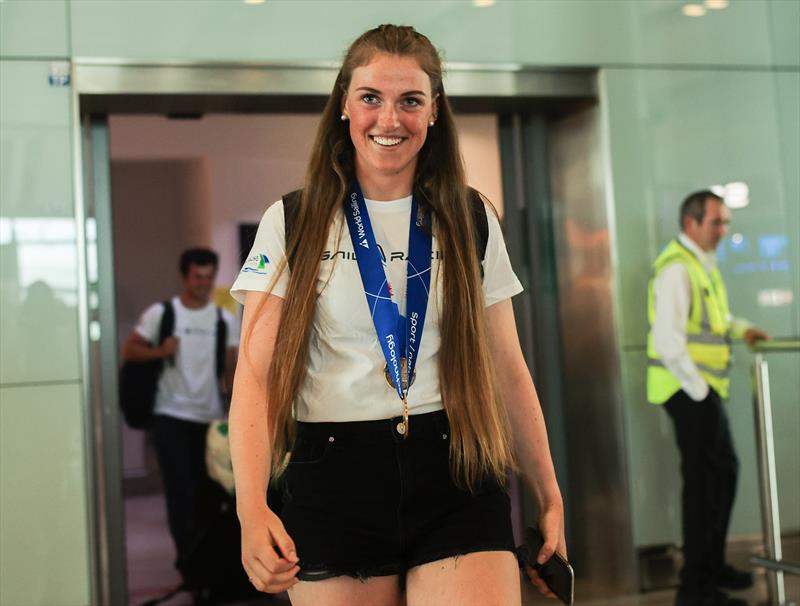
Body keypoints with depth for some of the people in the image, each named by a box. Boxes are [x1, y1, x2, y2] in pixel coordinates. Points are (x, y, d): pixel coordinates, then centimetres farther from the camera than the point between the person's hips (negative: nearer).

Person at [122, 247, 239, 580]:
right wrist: (160, 351, -18)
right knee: (180, 491, -2)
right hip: (171, 415, -3)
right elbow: (129, 351, -1)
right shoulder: (160, 313, -2)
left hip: (210, 418, 3)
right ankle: (187, 558, 4)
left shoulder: (225, 320, 6)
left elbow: (230, 370, 9)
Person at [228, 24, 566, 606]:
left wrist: (550, 497, 12)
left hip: (457, 479, 1)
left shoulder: (470, 223, 7)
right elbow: (257, 374, -6)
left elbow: (508, 371, 11)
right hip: (334, 485, -1)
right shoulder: (292, 224, 1)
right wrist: (252, 508, -19)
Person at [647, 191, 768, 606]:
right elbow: (667, 339, -23)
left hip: (703, 388, 10)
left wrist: (740, 327, 11)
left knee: (723, 473, 18)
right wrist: (697, 390, -20)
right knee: (705, 481, -7)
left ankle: (712, 567, 31)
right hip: (689, 389, -10)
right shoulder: (677, 267, -17)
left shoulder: (703, 263, 15)